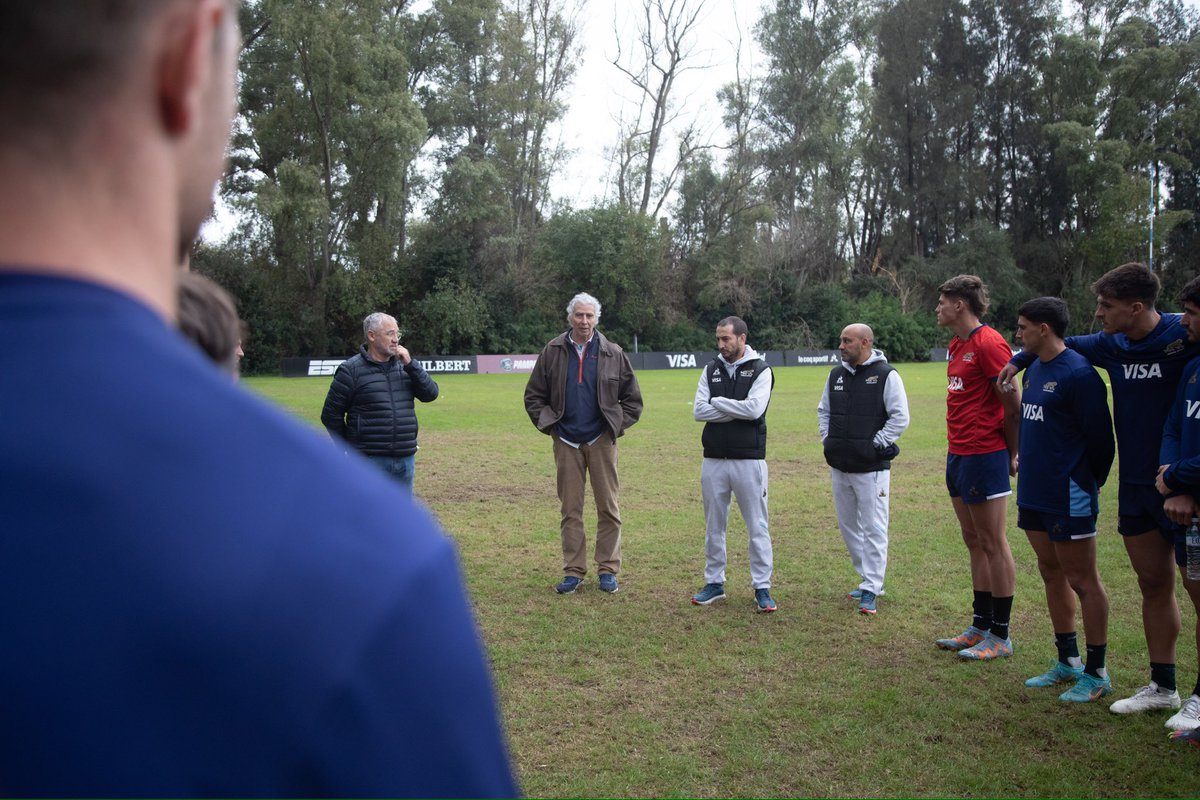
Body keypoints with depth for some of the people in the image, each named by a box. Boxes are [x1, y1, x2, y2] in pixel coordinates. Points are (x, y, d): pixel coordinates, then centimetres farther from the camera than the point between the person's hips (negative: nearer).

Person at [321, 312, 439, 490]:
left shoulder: (404, 365, 11)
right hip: (369, 462, -5)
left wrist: (411, 365, -8)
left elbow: (430, 394, 2)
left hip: (406, 460, 5)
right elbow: (330, 415, -2)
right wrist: (351, 448, 4)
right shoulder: (351, 370, -6)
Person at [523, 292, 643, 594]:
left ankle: (608, 569, 14)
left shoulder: (613, 354, 1)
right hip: (566, 441, 1)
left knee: (609, 508, 4)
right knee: (570, 509, 6)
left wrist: (617, 426, 0)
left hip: (601, 440, -1)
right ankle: (573, 571, 15)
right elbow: (534, 396, 8)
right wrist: (549, 425, 0)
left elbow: (632, 398, 8)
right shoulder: (553, 352, 2)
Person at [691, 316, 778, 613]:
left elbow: (755, 408, -19)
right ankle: (714, 583, 23)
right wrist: (736, 410, -12)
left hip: (748, 460, -4)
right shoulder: (711, 370, 8)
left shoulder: (760, 370, -3)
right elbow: (698, 411, -3)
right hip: (713, 460, 4)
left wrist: (718, 402, -9)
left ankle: (762, 588, 11)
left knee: (757, 527, 2)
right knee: (713, 526, 12)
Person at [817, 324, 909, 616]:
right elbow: (823, 411, 21)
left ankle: (871, 590, 4)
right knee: (848, 526, 14)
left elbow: (900, 417, -11)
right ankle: (870, 577, 27)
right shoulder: (836, 375, 11)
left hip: (871, 468, -7)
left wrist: (876, 444, -13)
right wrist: (827, 439, 9)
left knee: (873, 529, -3)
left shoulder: (886, 375, -9)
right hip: (839, 466, 7)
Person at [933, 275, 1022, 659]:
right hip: (958, 455, 10)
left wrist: (1012, 454, -6)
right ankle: (980, 627, 24)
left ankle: (1000, 636, 9)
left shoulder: (989, 343, -15)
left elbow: (1014, 405, -16)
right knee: (974, 542, 14)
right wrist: (958, 450, 11)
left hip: (984, 456, -10)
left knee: (993, 544, -1)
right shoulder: (957, 345, 14)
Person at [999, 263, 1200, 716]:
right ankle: (1162, 686, 25)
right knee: (1153, 584, 13)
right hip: (1134, 486, 6)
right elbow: (1065, 344, 24)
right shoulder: (1111, 346, 6)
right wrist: (1018, 361, 20)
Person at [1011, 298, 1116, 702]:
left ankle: (1096, 673, 14)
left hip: (1068, 497, -9)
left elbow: (1100, 439, -14)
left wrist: (1088, 483, -4)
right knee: (1051, 574, 16)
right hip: (1034, 494, 9)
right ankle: (1067, 661, 29)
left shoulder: (1078, 373, -16)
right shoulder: (1033, 368, 10)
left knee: (1083, 581, 2)